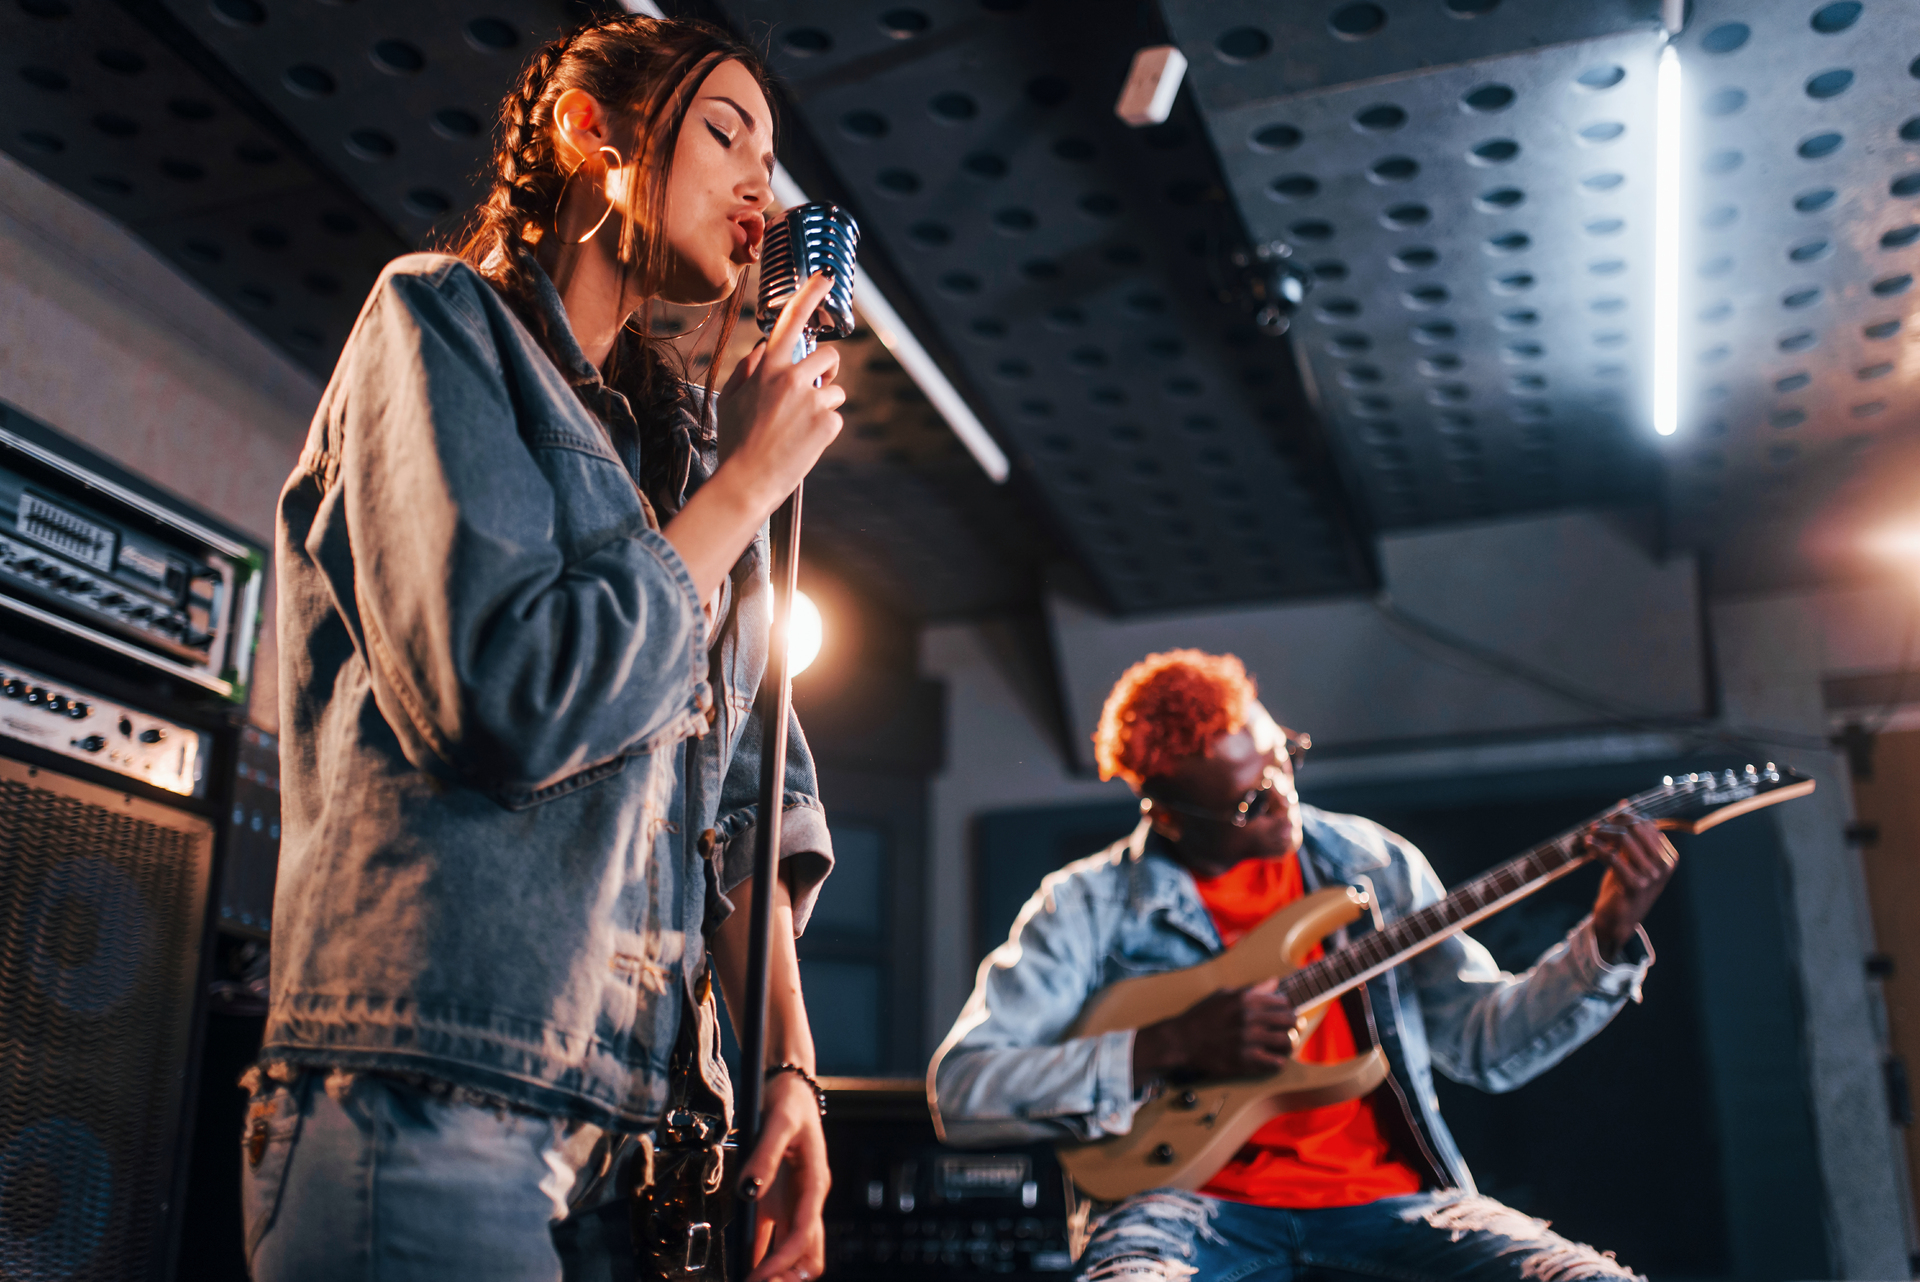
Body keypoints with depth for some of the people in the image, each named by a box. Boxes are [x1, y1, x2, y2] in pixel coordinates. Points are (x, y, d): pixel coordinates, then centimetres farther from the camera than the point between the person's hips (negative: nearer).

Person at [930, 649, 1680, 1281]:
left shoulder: (1374, 865, 12)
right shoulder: (1090, 905, 0)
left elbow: (1487, 1043, 14)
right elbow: (958, 1089, -7)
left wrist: (1608, 938, -1)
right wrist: (1170, 1047, -16)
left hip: (1380, 1200, 4)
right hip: (1194, 1202, -4)